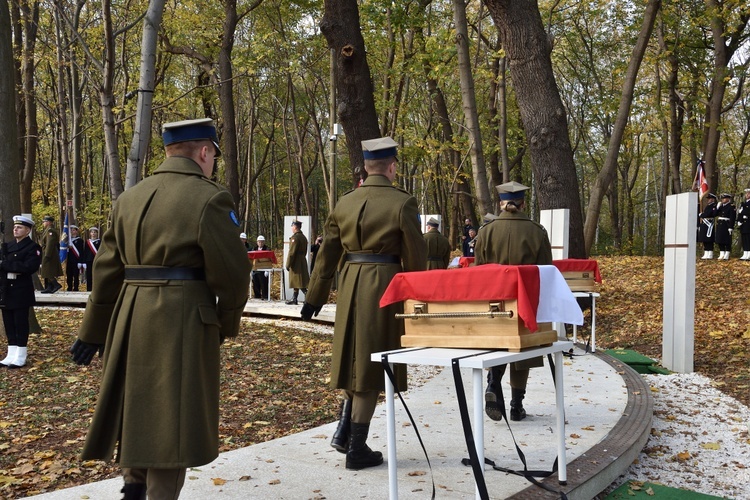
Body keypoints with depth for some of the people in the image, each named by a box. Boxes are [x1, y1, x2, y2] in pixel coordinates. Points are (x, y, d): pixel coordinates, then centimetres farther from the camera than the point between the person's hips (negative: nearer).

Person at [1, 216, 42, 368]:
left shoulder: (33, 247, -6)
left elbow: (29, 267, -20)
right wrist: (14, 268, -13)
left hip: (21, 291, -7)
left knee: (21, 325, -1)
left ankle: (20, 357, 5)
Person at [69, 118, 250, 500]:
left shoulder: (130, 198, 10)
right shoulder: (209, 197, -10)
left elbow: (107, 269, 11)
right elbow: (232, 271, -12)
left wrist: (93, 331, 16)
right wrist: (227, 323, 4)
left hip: (131, 319, 6)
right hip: (183, 323, -6)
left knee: (137, 405, 22)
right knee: (172, 416, 5)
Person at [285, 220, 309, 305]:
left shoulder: (295, 237, -15)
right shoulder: (304, 237, 14)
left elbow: (292, 252, -18)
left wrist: (288, 264, -14)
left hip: (296, 263, -9)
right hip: (302, 262, 9)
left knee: (298, 282, -8)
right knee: (296, 282, 14)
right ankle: (294, 299, 18)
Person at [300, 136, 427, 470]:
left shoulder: (345, 202, 6)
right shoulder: (402, 202, -8)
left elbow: (328, 252, 8)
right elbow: (415, 255, -7)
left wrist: (314, 297, 14)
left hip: (350, 283, 5)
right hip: (384, 284, -4)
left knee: (354, 356, 22)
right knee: (372, 362, 3)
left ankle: (344, 430, 20)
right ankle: (357, 448, 10)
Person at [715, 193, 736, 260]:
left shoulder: (731, 206, -6)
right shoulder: (721, 206, 14)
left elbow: (732, 217, -12)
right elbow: (715, 214, 11)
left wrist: (731, 227, -17)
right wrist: (717, 207, -3)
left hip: (726, 225, -7)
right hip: (719, 225, 7)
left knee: (727, 241, -3)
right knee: (720, 240, 8)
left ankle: (726, 256, 1)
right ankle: (722, 255, 16)